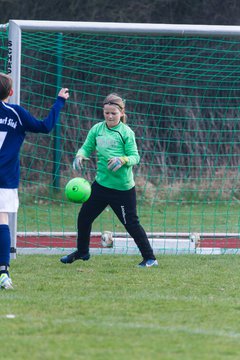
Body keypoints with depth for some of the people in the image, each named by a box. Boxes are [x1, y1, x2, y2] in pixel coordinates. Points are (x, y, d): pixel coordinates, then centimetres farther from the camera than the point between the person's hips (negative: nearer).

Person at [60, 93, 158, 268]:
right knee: (84, 217, 14)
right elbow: (87, 148, 9)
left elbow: (135, 157, -11)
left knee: (131, 223, -3)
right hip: (101, 183, 6)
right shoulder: (97, 129, 3)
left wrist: (123, 160, -31)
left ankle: (150, 258, 6)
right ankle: (82, 251, 36)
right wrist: (80, 155, -12)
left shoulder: (126, 132, -11)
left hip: (123, 188, -6)